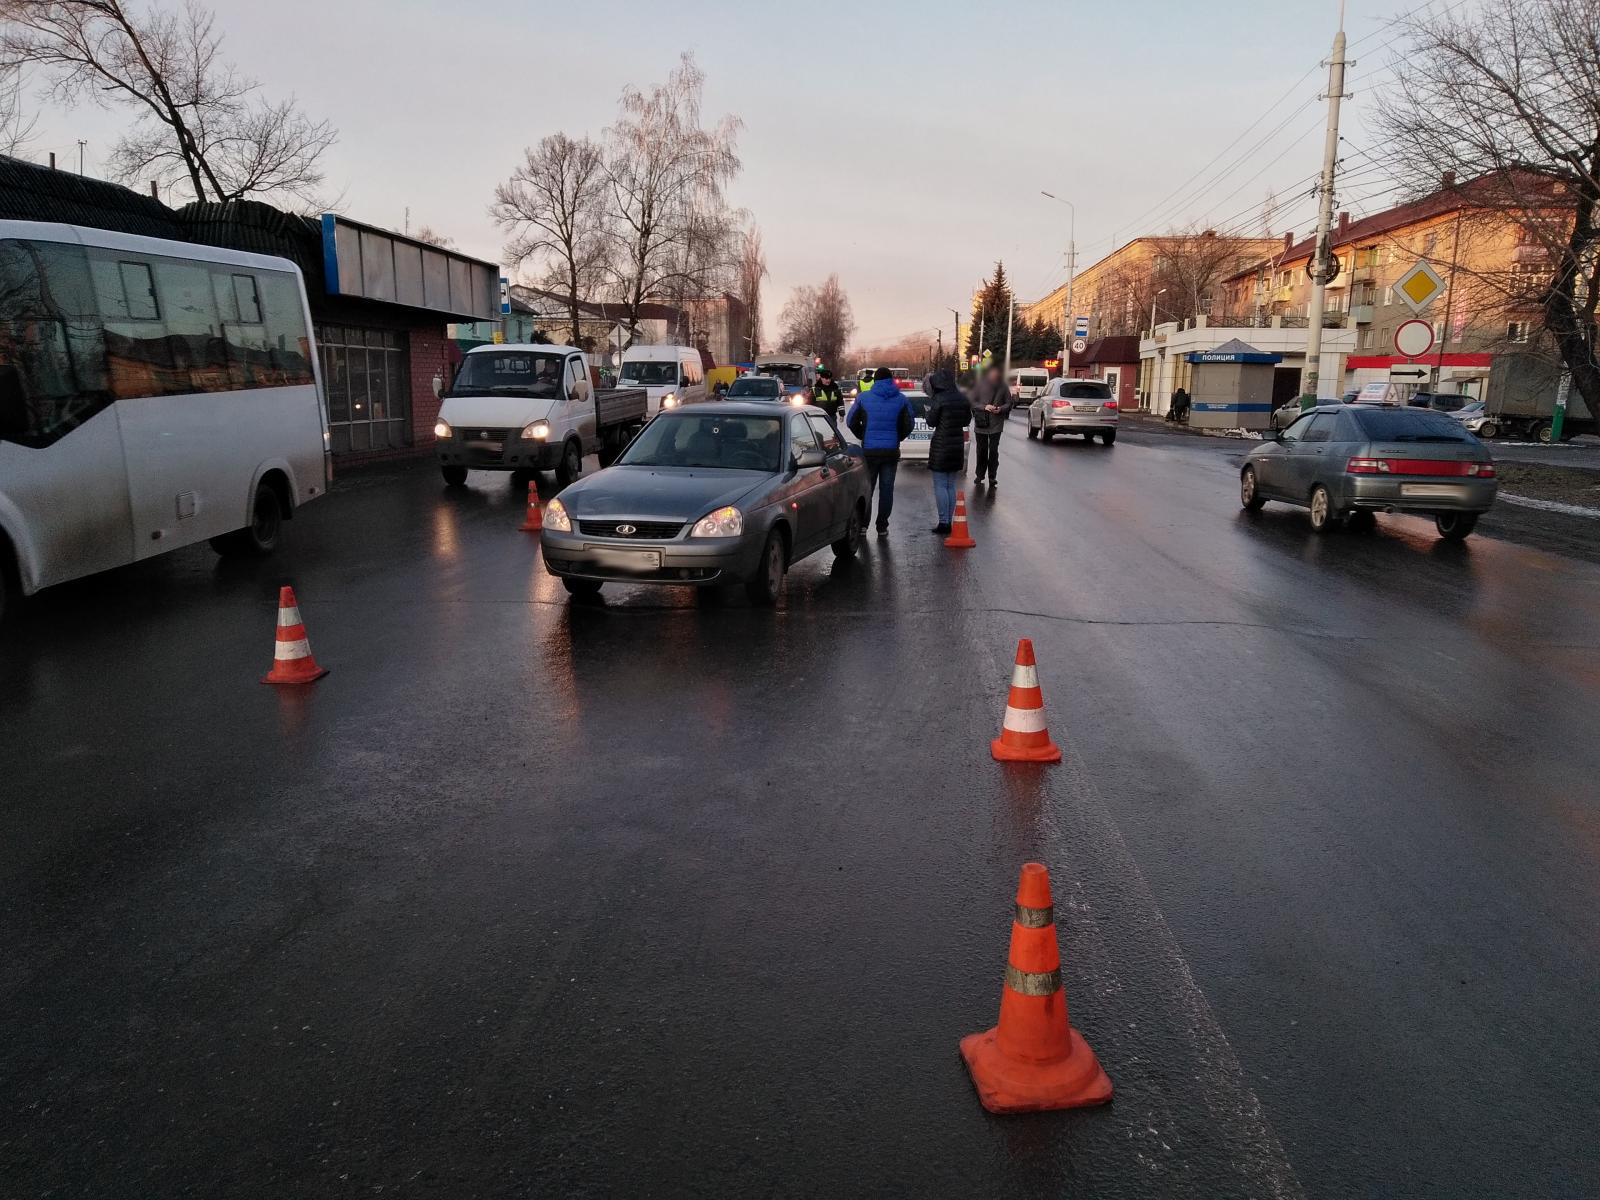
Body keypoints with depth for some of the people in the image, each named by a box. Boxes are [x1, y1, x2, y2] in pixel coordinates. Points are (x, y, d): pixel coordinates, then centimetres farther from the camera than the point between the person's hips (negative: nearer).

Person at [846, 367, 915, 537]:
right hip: (891, 451, 1)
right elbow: (909, 424, 1)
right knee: (887, 489, 7)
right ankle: (882, 527, 8)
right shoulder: (901, 399, 1)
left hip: (869, 450, 0)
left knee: (866, 488, 11)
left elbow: (851, 421, 0)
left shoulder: (863, 397, -2)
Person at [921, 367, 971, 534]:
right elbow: (967, 421, 13)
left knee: (940, 486, 0)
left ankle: (943, 522, -2)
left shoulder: (939, 399, -14)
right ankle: (949, 522, 15)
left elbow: (931, 423, -7)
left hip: (941, 445, -6)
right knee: (951, 486, 13)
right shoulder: (963, 398, 4)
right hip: (958, 445, 6)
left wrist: (928, 411, 9)